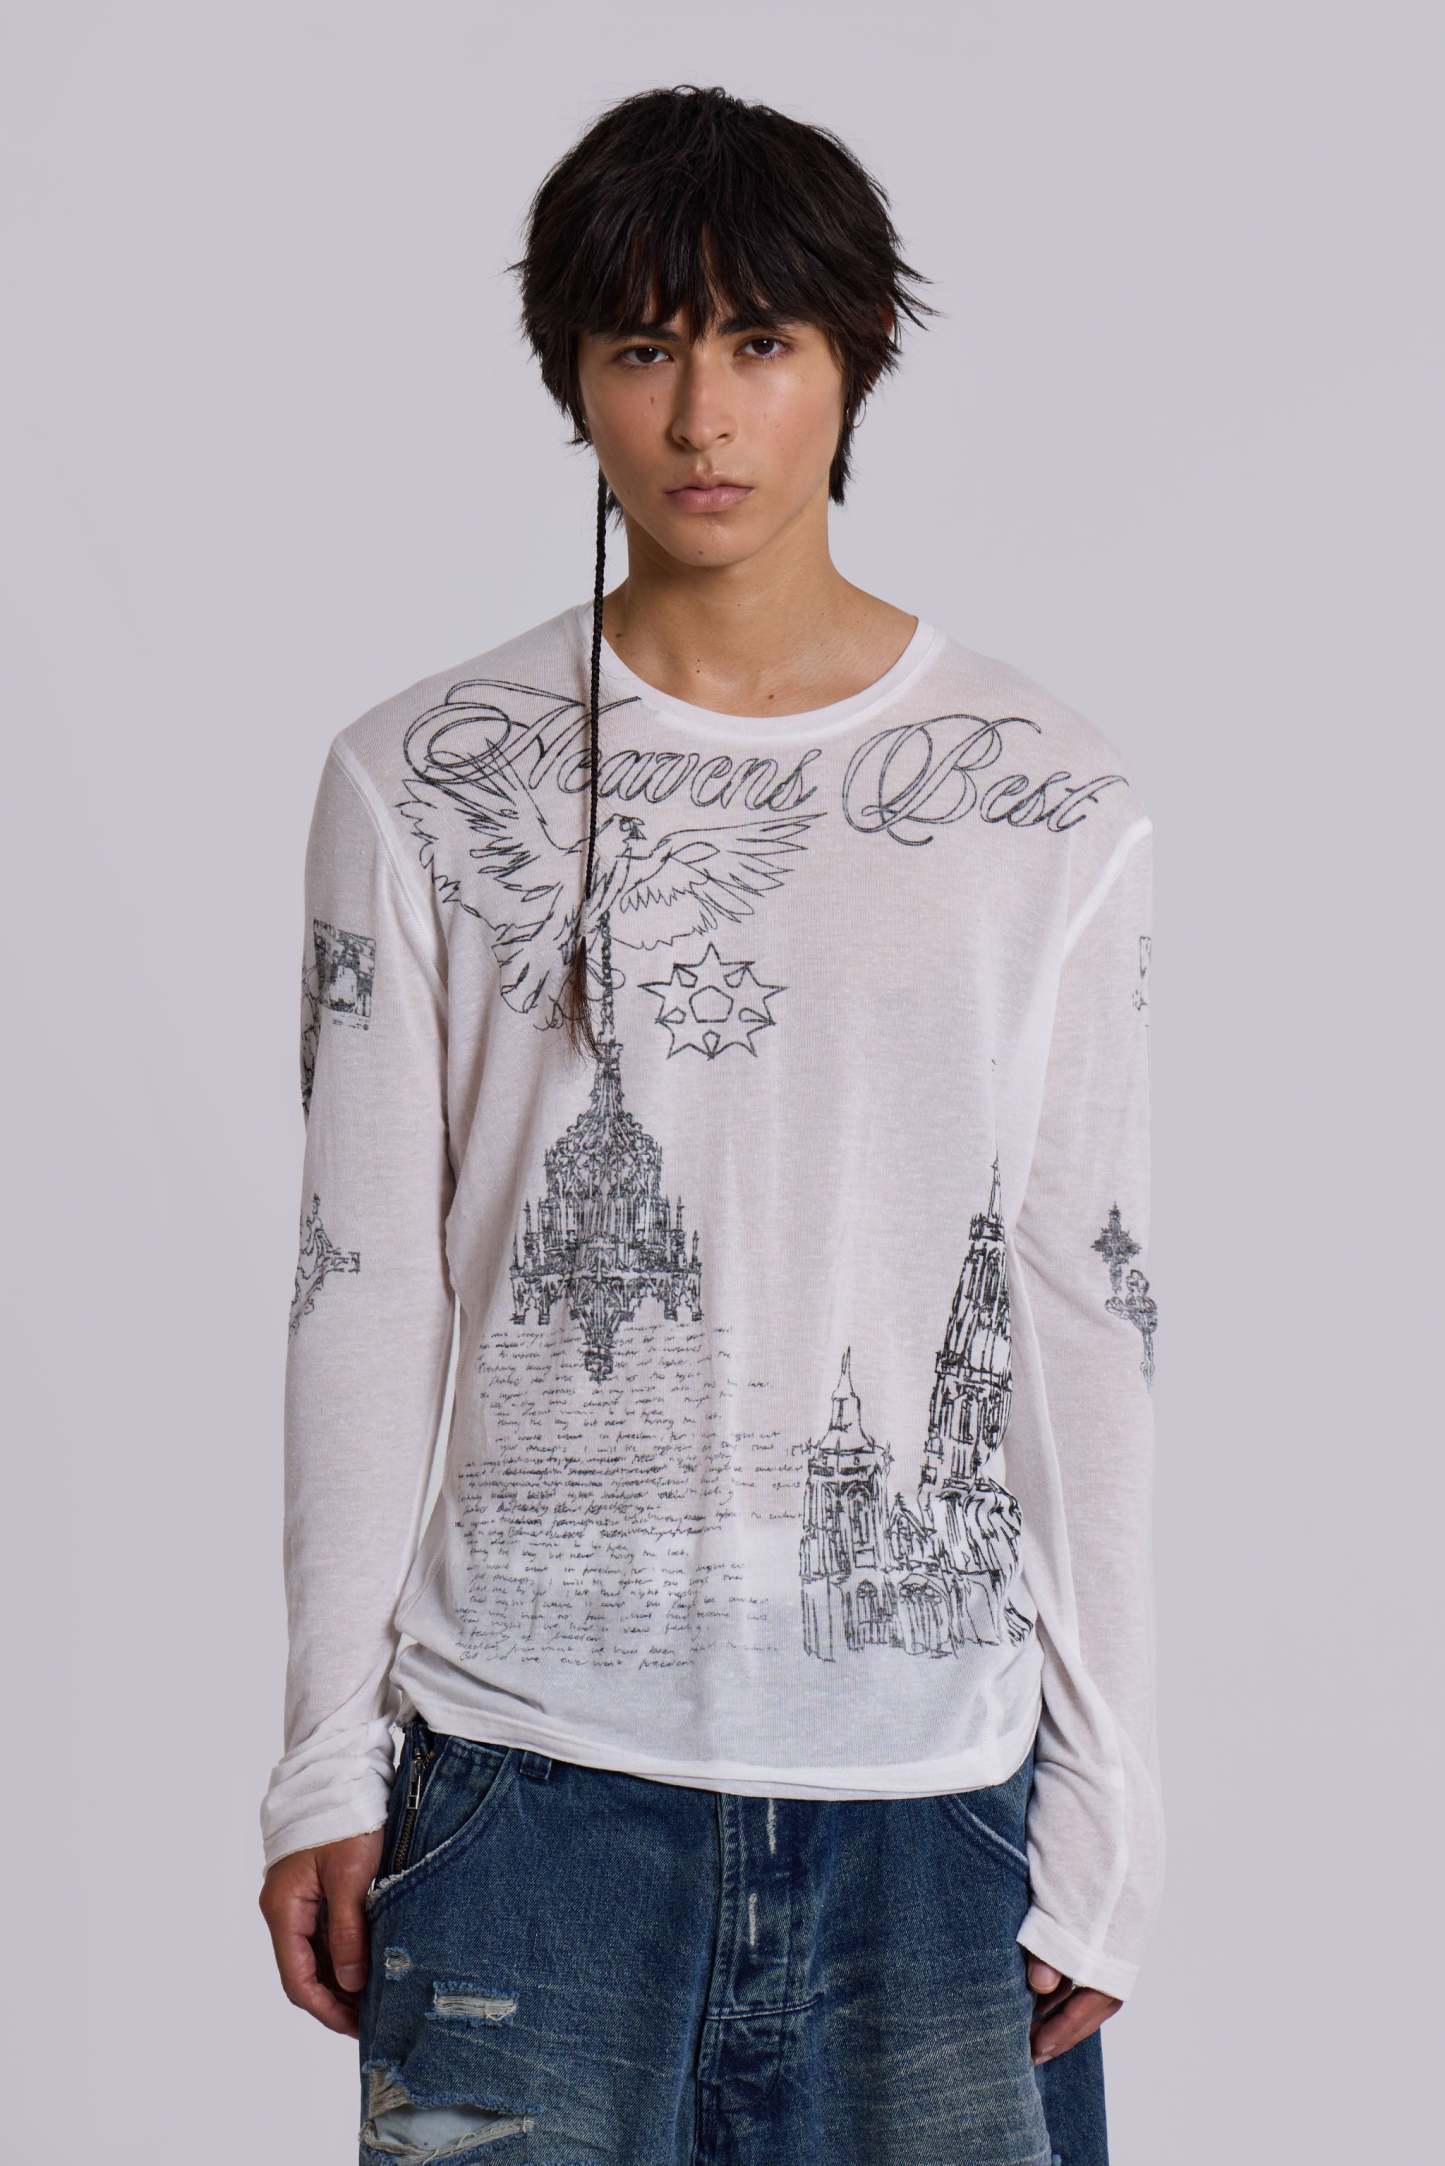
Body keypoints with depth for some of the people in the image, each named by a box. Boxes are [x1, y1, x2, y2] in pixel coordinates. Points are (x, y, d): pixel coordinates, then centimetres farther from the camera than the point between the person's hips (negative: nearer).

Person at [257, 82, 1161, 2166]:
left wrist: (1103, 1826, 1)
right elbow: (364, 1299, 4)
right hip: (536, 1760, 0)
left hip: (933, 1776, 0)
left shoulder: (1048, 806, 2)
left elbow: (1086, 1328, 3)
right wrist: (327, 1765, 3)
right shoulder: (424, 784, 2)